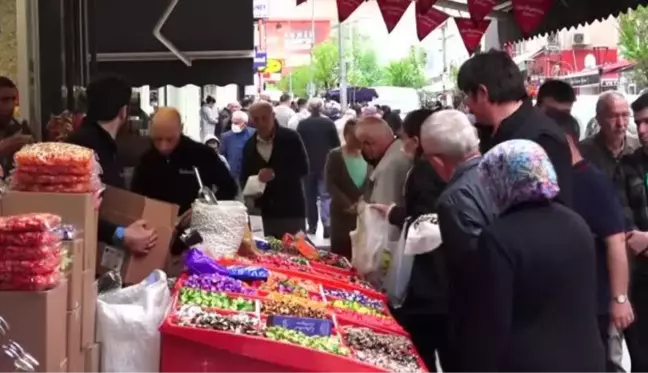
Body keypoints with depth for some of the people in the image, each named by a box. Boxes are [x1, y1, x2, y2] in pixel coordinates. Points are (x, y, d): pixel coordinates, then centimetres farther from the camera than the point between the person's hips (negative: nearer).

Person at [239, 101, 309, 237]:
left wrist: (275, 174, -23)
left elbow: (303, 168, -10)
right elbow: (244, 176, 14)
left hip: (292, 209, -4)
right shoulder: (249, 145, 9)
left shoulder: (290, 138, -4)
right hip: (267, 211, 4)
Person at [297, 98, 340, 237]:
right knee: (325, 195, 0)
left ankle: (312, 226, 14)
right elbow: (336, 144, 1)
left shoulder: (302, 125, -5)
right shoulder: (329, 123, -3)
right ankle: (327, 225, -16)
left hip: (308, 164, 0)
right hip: (326, 164, 0)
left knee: (310, 196, 10)